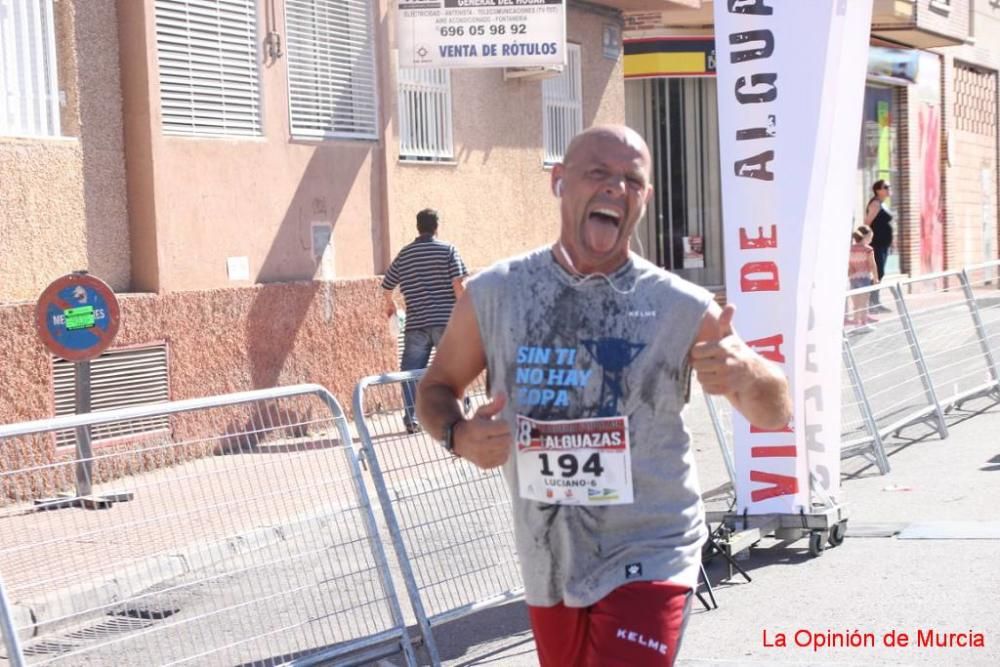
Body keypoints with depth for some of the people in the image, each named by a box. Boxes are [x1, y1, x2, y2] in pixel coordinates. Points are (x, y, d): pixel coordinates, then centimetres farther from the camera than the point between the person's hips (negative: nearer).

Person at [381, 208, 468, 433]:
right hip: (445, 321, -2)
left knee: (411, 372, 7)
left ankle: (411, 419, 3)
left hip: (415, 323, 2)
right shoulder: (448, 250, 1)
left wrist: (390, 304, 38)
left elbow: (386, 287, 17)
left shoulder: (404, 255, 10)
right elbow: (458, 284, -9)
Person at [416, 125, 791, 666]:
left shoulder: (683, 308, -10)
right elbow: (436, 387, 8)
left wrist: (748, 373, -26)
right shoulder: (494, 294, -5)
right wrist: (458, 435, -15)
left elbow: (774, 416, -2)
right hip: (548, 563, 3)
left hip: (648, 559, -3)